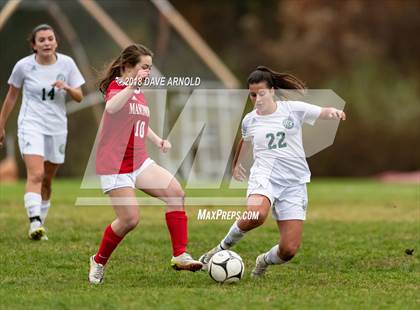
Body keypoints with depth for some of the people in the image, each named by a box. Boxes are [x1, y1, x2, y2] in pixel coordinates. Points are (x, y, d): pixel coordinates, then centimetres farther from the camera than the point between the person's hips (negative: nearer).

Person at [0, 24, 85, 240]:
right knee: (36, 175, -21)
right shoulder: (24, 66, -6)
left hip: (57, 128, 3)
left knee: (47, 181, 8)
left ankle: (40, 225, 18)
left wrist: (66, 88, -18)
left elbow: (79, 97, 4)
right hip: (31, 125, -3)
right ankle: (34, 222, -32)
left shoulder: (66, 64, -1)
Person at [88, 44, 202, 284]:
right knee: (130, 220, -10)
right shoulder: (116, 86, -10)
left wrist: (158, 140, 15)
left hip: (139, 161, 7)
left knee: (176, 193, -14)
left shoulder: (139, 93, 14)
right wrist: (132, 85, -47)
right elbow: (111, 108, -36)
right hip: (115, 164, -7)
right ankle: (99, 261, 15)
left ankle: (180, 256, -13)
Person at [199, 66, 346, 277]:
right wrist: (236, 163, 49)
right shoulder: (249, 121, 10)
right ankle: (224, 247, -12)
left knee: (289, 250, -9)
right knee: (255, 215, -38)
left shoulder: (293, 109, 3)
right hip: (264, 177, 0)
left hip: (294, 183, 0)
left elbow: (325, 113, 3)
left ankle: (264, 261, 27)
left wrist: (334, 112, -22)